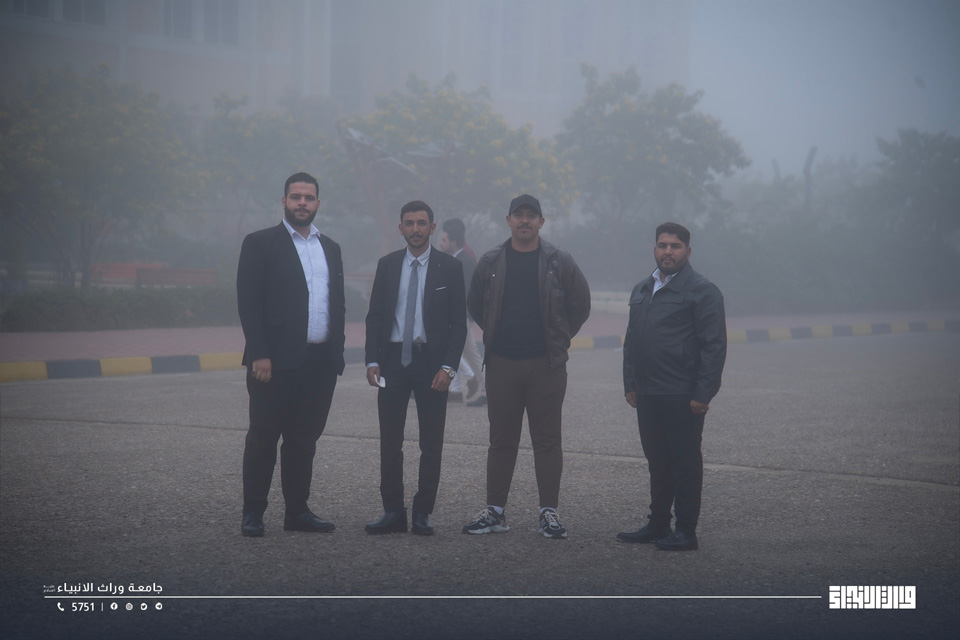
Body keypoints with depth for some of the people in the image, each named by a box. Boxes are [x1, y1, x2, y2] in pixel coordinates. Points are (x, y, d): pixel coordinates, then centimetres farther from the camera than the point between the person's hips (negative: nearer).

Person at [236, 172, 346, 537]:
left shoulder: (330, 249, 17)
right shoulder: (260, 244, -1)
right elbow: (248, 302, -7)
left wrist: (337, 354, 10)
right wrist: (259, 355, -15)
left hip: (320, 363, 5)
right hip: (276, 361, -5)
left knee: (304, 439, 10)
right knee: (263, 438, 0)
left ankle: (297, 511, 17)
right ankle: (253, 513, 6)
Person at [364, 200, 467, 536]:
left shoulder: (449, 267, 1)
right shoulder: (387, 265, 8)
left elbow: (458, 322, -1)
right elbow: (374, 317, 9)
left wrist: (448, 367, -11)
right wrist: (372, 361, -2)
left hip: (432, 361, -2)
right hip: (393, 359, 2)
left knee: (431, 443, 2)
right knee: (389, 441, 2)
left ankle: (422, 514, 9)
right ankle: (393, 512, 8)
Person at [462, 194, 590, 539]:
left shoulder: (559, 262, 1)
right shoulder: (490, 262, 6)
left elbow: (580, 304, 10)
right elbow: (475, 304, 18)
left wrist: (560, 339, 8)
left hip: (546, 364, -2)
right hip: (501, 364, 2)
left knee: (547, 440, 0)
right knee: (501, 439, 6)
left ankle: (549, 512, 5)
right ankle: (494, 511, 11)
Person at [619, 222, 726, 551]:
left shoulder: (702, 290, -6)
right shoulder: (641, 290, 17)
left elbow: (714, 346, -11)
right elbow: (631, 342, 23)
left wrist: (702, 395, -16)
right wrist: (630, 385, 14)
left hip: (682, 397, -7)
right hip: (647, 395, 7)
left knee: (685, 463, -1)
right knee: (657, 461, 14)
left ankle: (686, 532, 5)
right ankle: (657, 525, 23)